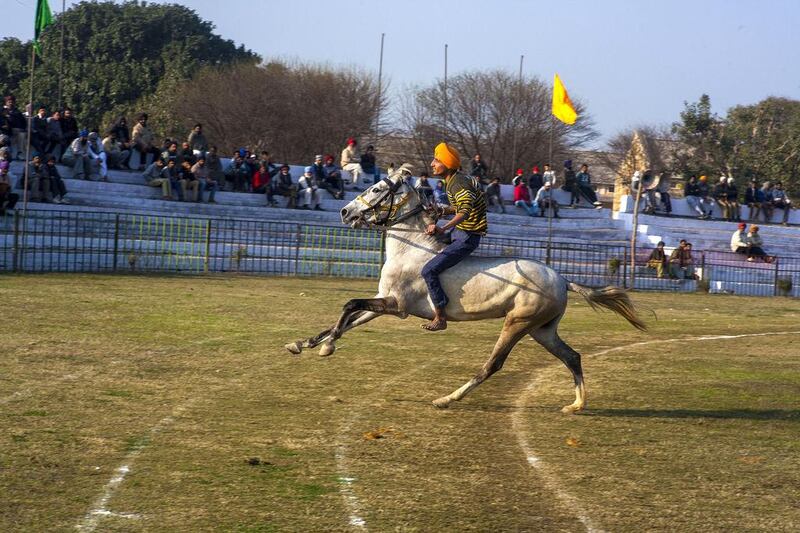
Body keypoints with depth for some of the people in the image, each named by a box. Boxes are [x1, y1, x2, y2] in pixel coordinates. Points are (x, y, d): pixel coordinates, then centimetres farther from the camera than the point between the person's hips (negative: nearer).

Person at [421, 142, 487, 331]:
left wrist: (443, 228, -49)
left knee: (429, 270, -18)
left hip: (467, 237, -11)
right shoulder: (452, 181, 10)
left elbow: (465, 210, -37)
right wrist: (442, 210, 6)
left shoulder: (458, 184, -22)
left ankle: (440, 318, -11)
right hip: (459, 232, 11)